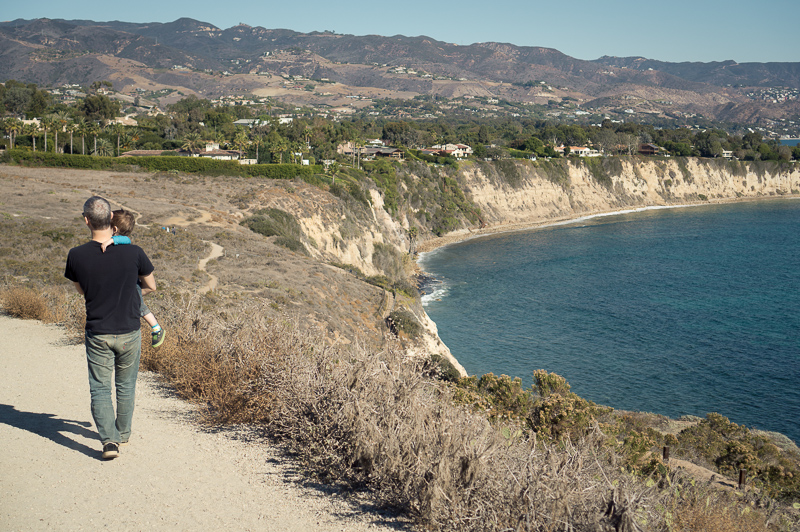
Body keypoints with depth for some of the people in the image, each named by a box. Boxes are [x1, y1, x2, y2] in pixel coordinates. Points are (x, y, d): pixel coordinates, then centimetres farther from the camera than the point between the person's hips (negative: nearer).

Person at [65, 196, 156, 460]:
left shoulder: (76, 256, -11)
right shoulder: (133, 252, -13)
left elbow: (80, 290, 8)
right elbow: (151, 286, 2)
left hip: (97, 334, -1)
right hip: (129, 332, 1)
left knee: (100, 389, 8)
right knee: (126, 386, 19)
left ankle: (109, 439, -6)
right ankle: (123, 433, 34)